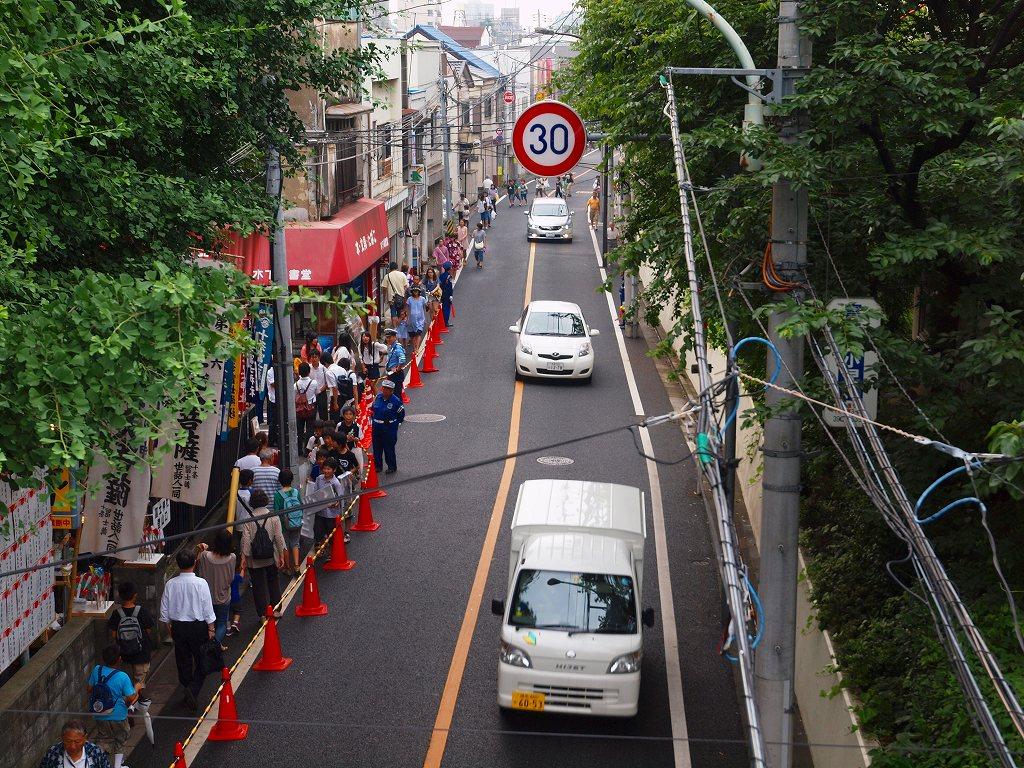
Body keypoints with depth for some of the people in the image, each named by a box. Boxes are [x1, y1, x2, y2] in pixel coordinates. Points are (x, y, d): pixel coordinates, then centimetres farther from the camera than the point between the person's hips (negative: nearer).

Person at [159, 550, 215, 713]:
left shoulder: (170, 584, -7)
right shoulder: (201, 583, -16)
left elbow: (164, 610, 1)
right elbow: (208, 609, -12)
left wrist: (169, 627, 16)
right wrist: (211, 628, 0)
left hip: (178, 627, 3)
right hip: (198, 626, -3)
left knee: (183, 661, 16)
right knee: (201, 661, 7)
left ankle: (187, 689, 25)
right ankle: (193, 688, -13)